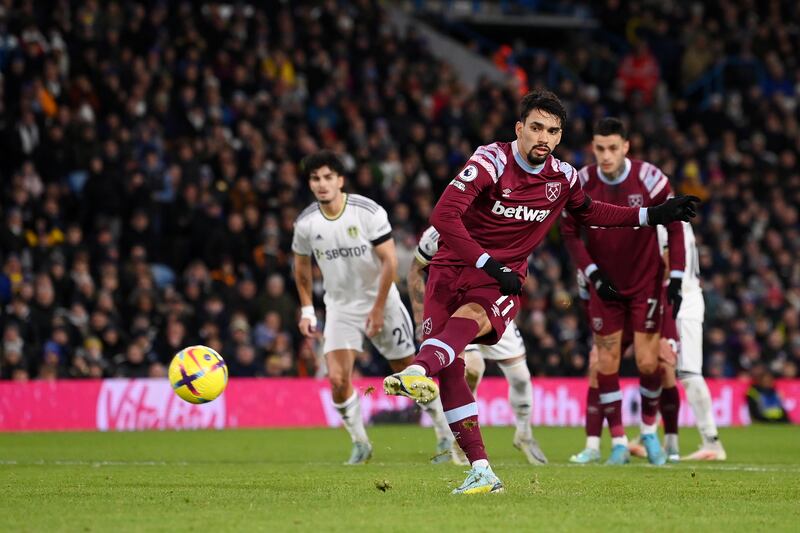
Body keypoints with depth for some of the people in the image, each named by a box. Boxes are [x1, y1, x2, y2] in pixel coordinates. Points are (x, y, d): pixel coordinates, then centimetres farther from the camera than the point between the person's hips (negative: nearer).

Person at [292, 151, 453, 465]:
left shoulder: (369, 212, -16)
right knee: (337, 379, -13)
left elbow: (389, 262, -13)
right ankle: (360, 444, 6)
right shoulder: (306, 223, -6)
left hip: (380, 300, -2)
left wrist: (378, 308, -15)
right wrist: (307, 310, 7)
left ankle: (444, 432, 23)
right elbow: (302, 267, 11)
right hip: (339, 306, 2)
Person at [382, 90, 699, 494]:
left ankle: (417, 371, -64)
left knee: (468, 319, -34)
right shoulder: (492, 161, -11)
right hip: (453, 266, -1)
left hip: (501, 280, 1)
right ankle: (481, 471, -10)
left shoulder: (562, 177, 5)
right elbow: (444, 216, -19)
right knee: (448, 369, -14)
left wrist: (651, 216, 23)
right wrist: (489, 264, -19)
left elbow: (588, 212, 29)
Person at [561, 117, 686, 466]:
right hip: (605, 285, 2)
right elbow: (569, 232, 0)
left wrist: (675, 279, -11)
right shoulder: (581, 184, -11)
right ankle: (618, 443, 6)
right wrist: (593, 274, -10)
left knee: (648, 362, -4)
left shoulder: (650, 179, -16)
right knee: (607, 362, -2)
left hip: (646, 282, -2)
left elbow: (674, 227, -8)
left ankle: (649, 430, 19)